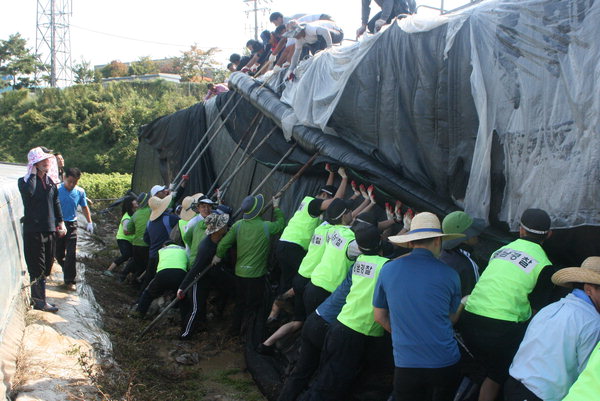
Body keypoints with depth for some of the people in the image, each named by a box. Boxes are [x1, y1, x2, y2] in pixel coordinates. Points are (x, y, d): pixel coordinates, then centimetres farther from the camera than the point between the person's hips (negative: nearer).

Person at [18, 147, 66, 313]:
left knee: (47, 264, 11)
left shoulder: (50, 181, 13)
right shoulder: (24, 181, -5)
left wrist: (60, 223, 16)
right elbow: (29, 193, -28)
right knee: (37, 266, -3)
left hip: (50, 229, 6)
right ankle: (40, 301, 3)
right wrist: (33, 174, -17)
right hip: (33, 229, -6)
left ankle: (36, 296, 23)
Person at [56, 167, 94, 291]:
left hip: (71, 225, 1)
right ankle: (69, 272, 35)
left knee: (71, 254, -3)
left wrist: (89, 222, 11)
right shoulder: (57, 190, -13)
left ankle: (69, 280, 4)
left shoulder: (80, 192, -3)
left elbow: (84, 207, 12)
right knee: (58, 253, 8)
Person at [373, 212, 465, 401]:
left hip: (405, 363, 1)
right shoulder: (449, 274, -6)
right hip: (445, 363, 0)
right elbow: (452, 318, 9)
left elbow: (379, 317, 8)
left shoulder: (388, 270, -3)